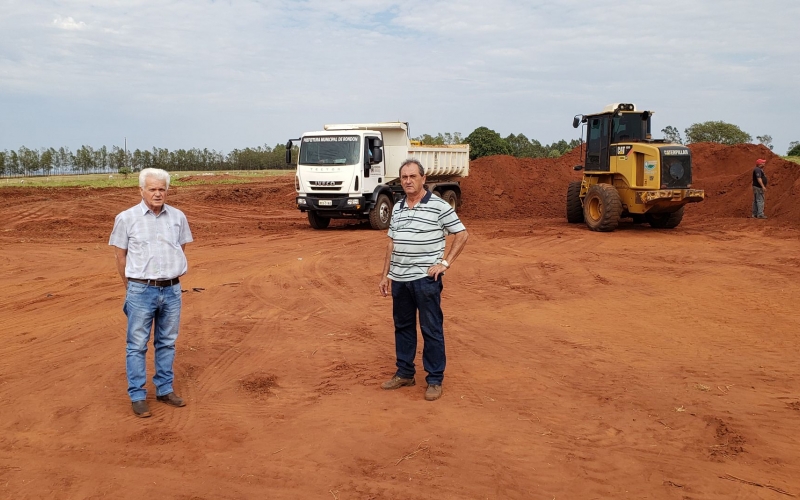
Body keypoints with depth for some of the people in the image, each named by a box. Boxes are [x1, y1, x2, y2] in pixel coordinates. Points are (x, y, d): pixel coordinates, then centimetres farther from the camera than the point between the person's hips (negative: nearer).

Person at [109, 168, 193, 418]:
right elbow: (120, 254, 2)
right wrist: (132, 286, 6)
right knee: (137, 345, 3)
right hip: (141, 291, -3)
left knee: (167, 343, 12)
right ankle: (138, 396, 12)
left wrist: (171, 276, 13)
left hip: (172, 290, 3)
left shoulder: (178, 217, 4)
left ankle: (165, 389, 25)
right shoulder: (126, 218, -3)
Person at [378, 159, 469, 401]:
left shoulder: (438, 205, -7)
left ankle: (435, 380, 13)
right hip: (399, 279, 6)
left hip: (426, 279, -6)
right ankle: (404, 373, 29)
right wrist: (385, 275, 13)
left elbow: (462, 234, -5)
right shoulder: (397, 208, 11)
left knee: (432, 330, 2)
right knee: (402, 327, 15)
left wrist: (445, 263, -10)